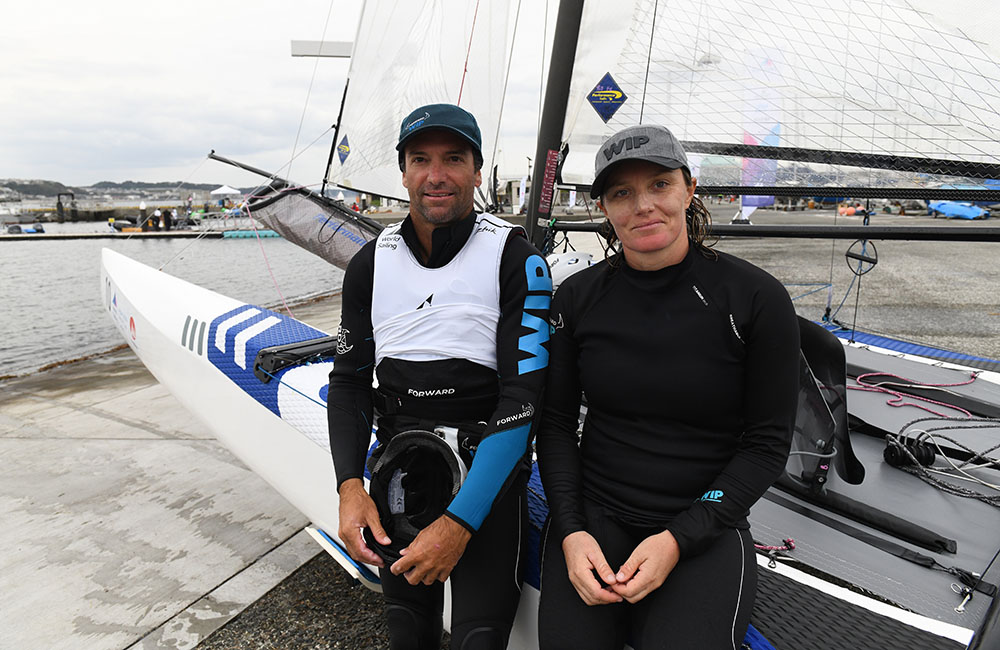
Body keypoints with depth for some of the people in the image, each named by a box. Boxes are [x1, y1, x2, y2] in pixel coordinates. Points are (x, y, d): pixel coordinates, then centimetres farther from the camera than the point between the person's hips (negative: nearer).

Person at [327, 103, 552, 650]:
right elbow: (350, 380, 7)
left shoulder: (515, 258, -11)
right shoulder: (371, 263, 2)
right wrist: (350, 484, -7)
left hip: (487, 472, -3)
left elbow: (523, 395, -16)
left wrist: (460, 520, -20)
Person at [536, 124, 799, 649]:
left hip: (705, 528, -1)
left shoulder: (757, 299, -8)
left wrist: (678, 540, -12)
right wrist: (570, 531, -8)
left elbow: (768, 443, -4)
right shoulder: (577, 297, -1)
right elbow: (555, 422, 4)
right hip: (593, 512, 2)